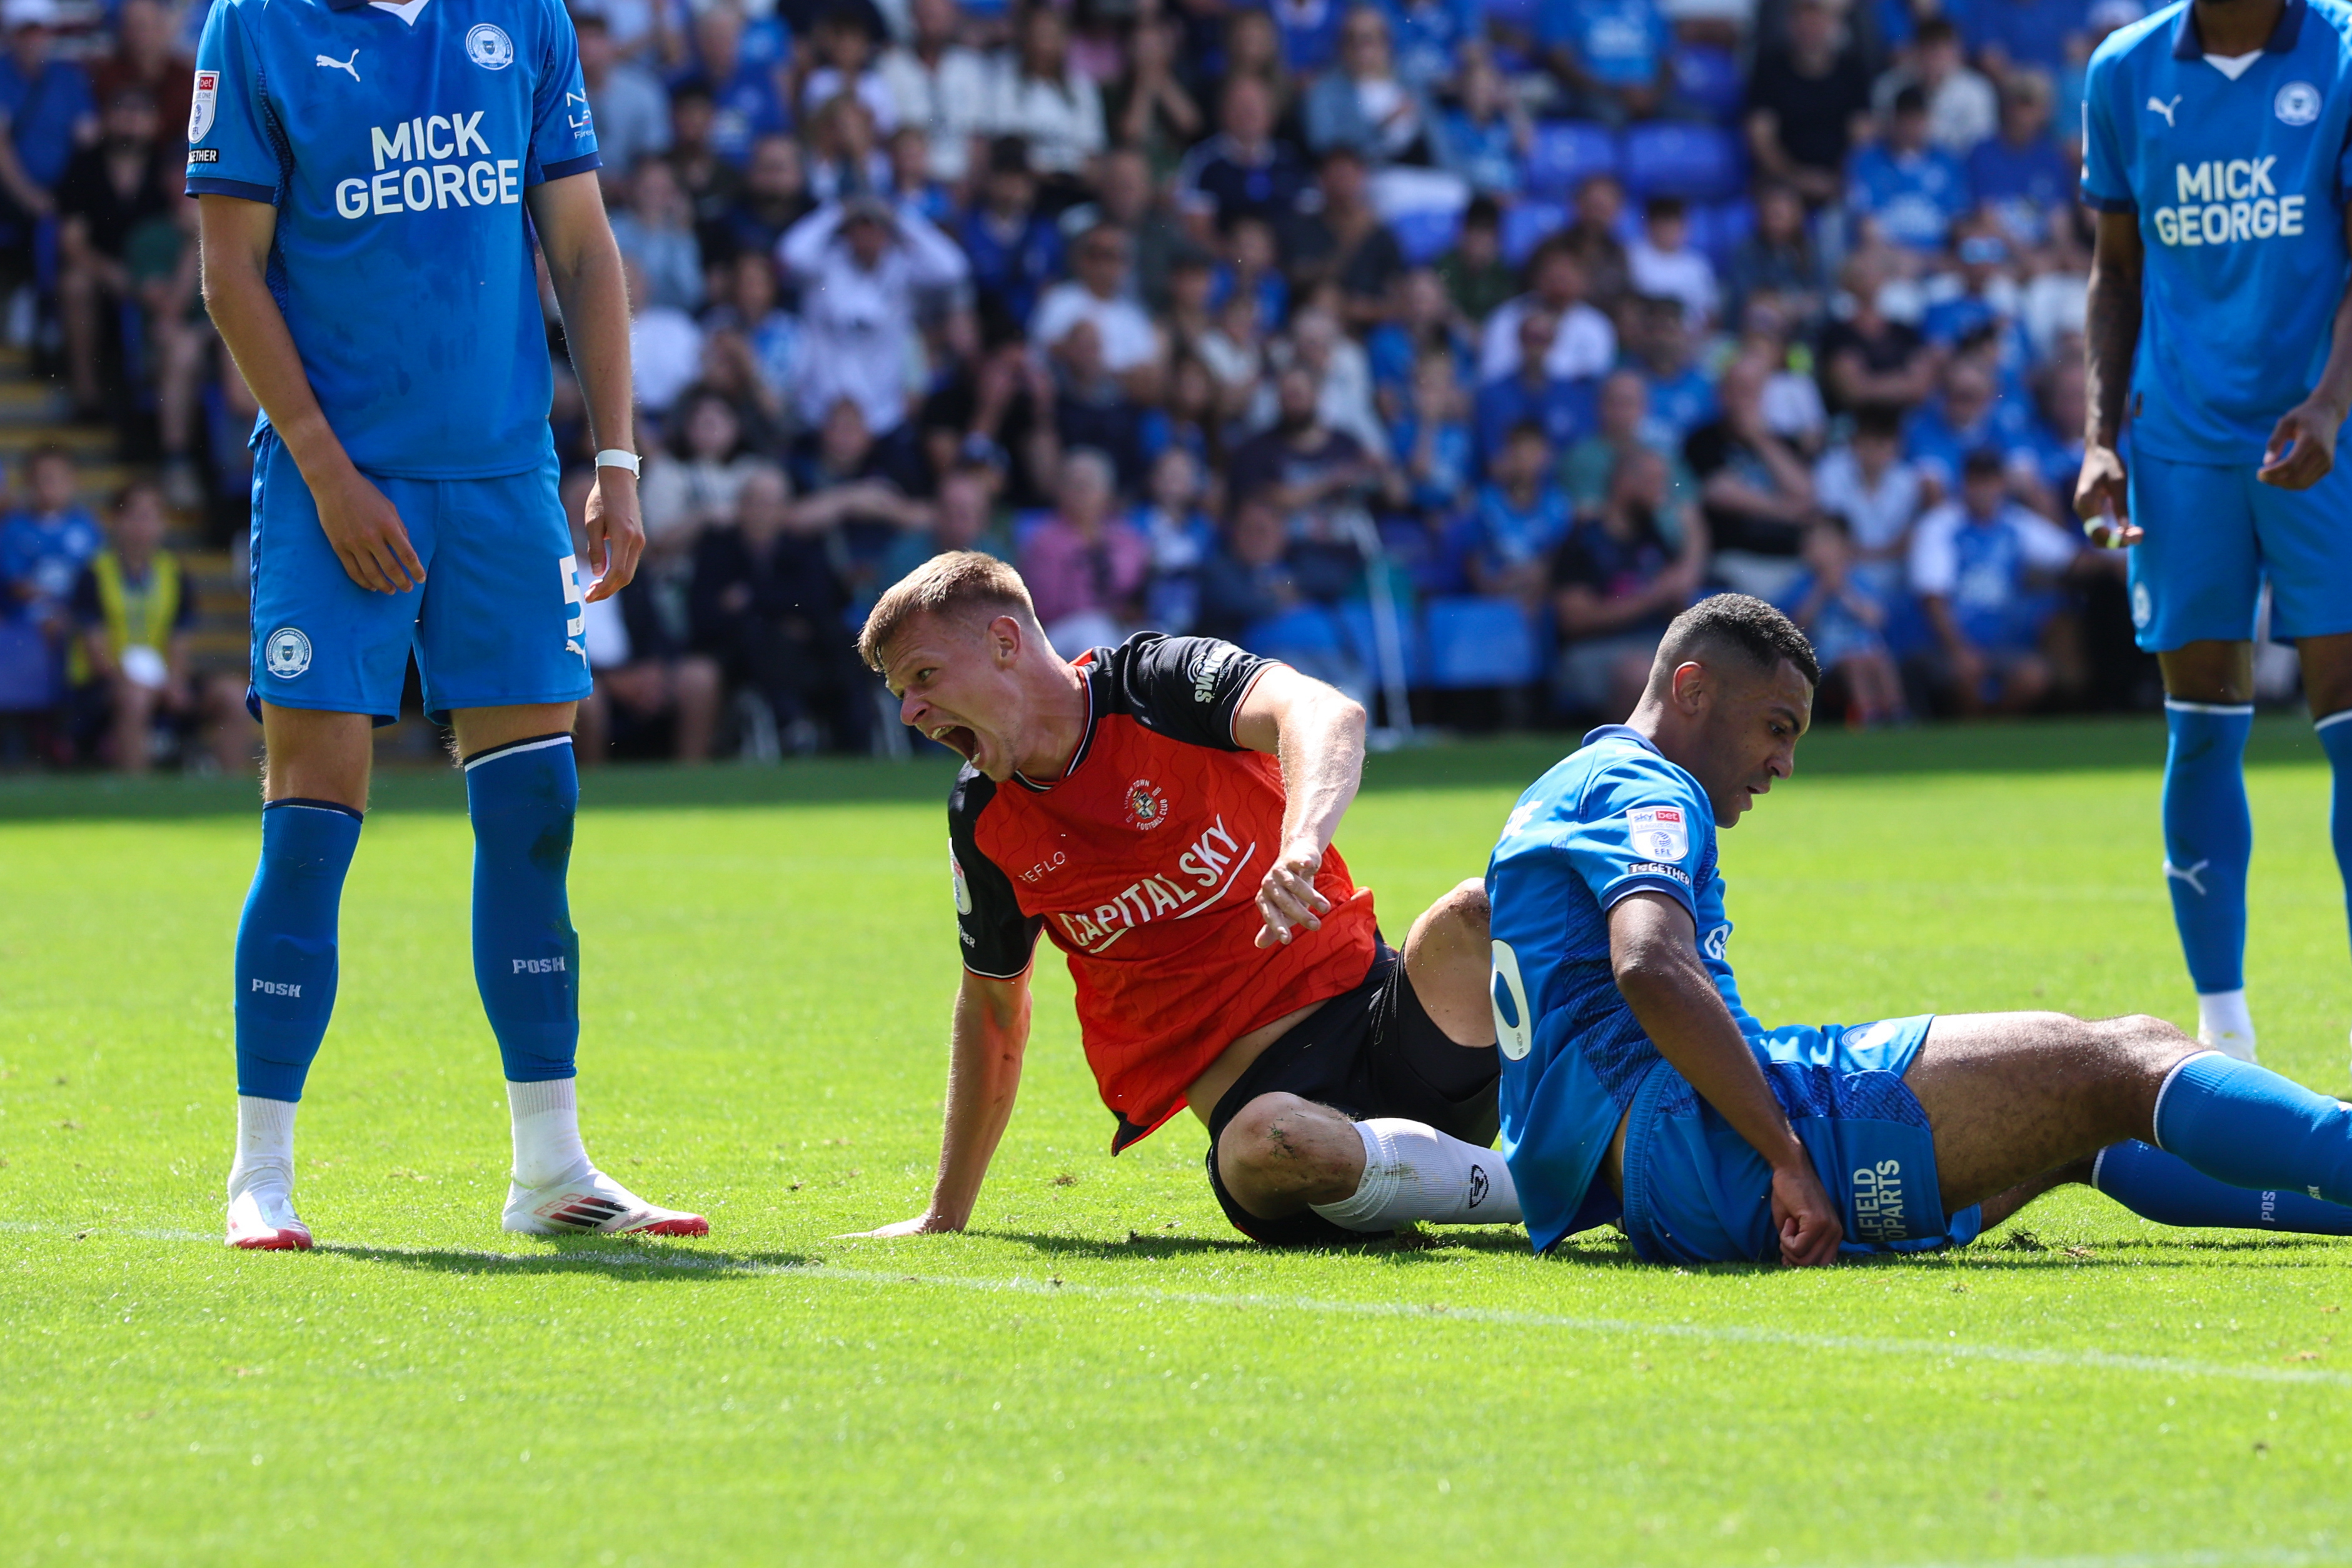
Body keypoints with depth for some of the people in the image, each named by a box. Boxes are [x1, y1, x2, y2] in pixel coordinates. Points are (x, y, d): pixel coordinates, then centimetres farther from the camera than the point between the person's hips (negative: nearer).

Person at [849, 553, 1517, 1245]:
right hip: (1255, 1089, 2)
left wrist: (1301, 846, -48)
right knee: (1268, 1143, -37)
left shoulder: (1163, 680, -5)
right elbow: (992, 1004, 26)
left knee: (1473, 917, -35)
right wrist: (944, 1214, 29)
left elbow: (1328, 715, -26)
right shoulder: (981, 822, 10)